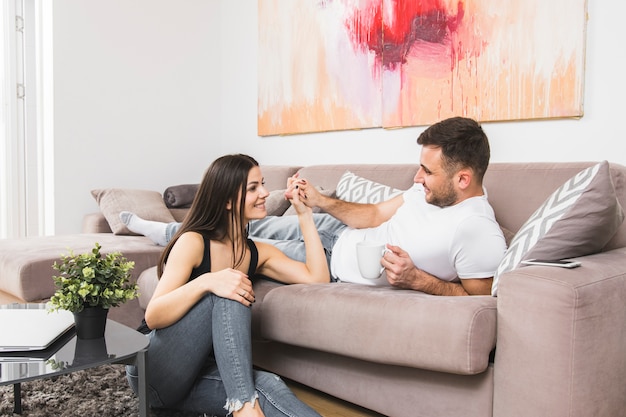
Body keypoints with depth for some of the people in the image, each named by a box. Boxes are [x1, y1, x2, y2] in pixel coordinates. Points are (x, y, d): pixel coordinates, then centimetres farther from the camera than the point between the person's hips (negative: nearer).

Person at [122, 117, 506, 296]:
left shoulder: (481, 235, -31)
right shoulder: (432, 188, -8)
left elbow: (477, 298, -21)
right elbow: (376, 214, 3)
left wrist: (417, 279, -33)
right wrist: (320, 201, -6)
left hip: (339, 268, -6)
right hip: (340, 231, 6)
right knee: (254, 225, 15)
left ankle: (174, 233, 34)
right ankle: (170, 231, 41)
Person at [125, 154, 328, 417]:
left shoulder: (257, 253, 5)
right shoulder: (193, 242, -13)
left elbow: (317, 278, -5)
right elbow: (153, 317, -22)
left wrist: (304, 214, -5)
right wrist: (206, 282, -39)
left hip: (198, 372, 4)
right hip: (153, 369, -3)